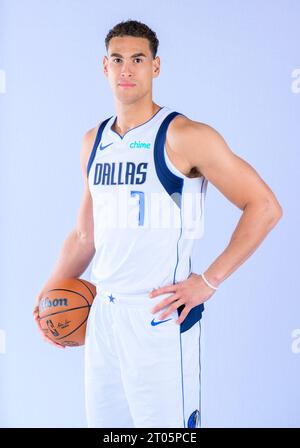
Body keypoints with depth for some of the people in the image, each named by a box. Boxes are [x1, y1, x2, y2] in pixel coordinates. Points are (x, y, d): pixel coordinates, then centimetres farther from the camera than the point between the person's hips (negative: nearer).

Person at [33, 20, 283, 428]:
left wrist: (209, 280, -14)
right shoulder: (94, 142, 11)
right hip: (102, 315, 7)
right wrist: (52, 290, 8)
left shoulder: (183, 137, -10)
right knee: (102, 421, 15)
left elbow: (265, 206, -10)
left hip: (160, 316, -6)